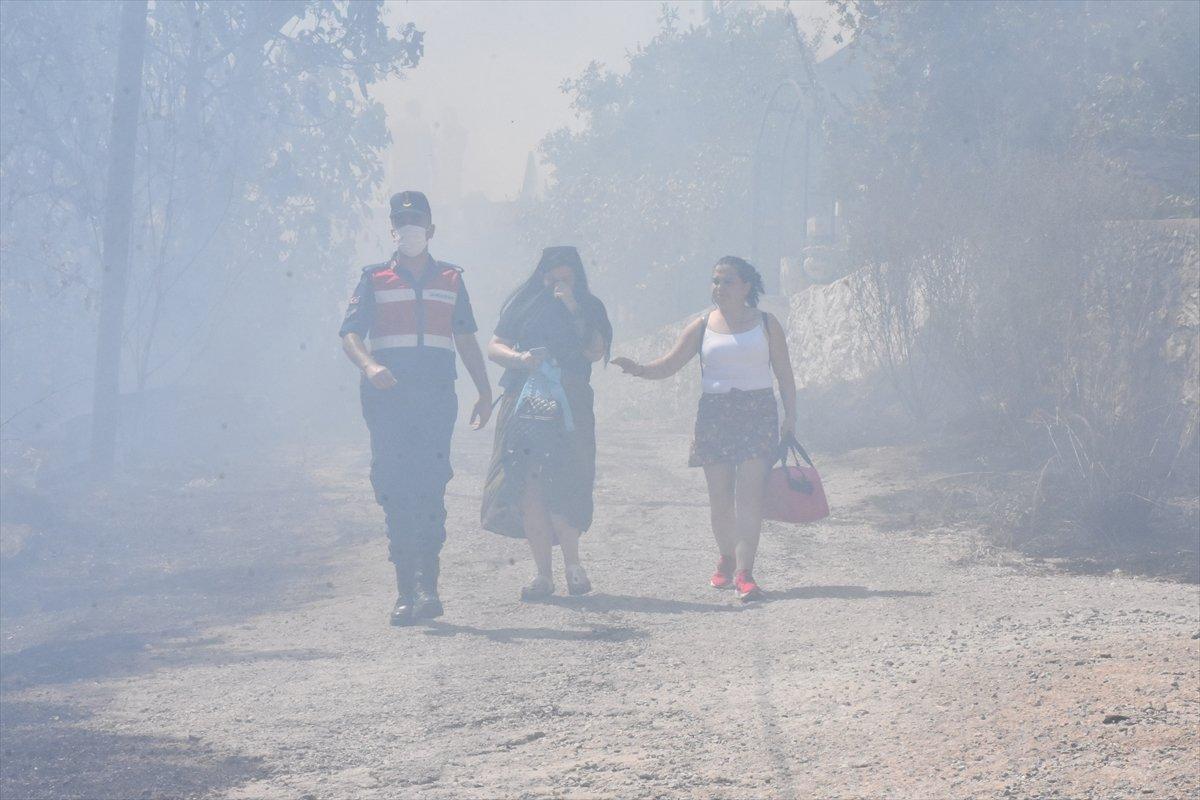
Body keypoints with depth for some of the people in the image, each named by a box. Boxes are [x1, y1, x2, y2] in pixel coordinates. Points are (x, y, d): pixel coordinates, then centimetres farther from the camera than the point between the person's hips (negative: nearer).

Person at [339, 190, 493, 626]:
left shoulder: (450, 281, 17)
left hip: (436, 396, 1)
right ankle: (406, 586, -1)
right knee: (395, 489, -4)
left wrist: (485, 392, 14)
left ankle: (426, 583, -10)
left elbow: (467, 340, 20)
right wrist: (369, 365, -21)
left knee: (430, 488, -9)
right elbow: (351, 334, 0)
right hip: (388, 396, -1)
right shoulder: (375, 280, 10)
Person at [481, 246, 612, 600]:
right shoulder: (524, 306, 13)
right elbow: (494, 347, 9)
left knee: (560, 490, -13)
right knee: (528, 491, -5)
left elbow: (595, 351, -4)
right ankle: (543, 574, 0)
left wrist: (573, 311, -8)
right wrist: (520, 359, -10)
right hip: (524, 408, 1)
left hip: (568, 410, -1)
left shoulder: (588, 309, 12)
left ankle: (572, 563, 6)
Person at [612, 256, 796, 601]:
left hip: (758, 414, -2)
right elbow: (670, 363, 2)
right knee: (720, 496, 5)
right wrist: (641, 369, -18)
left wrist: (790, 417, 1)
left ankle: (744, 572, -19)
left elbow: (784, 373, 9)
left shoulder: (766, 324, 6)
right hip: (714, 414, 2)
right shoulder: (702, 327, 8)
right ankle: (726, 560, 25)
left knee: (749, 494, -13)